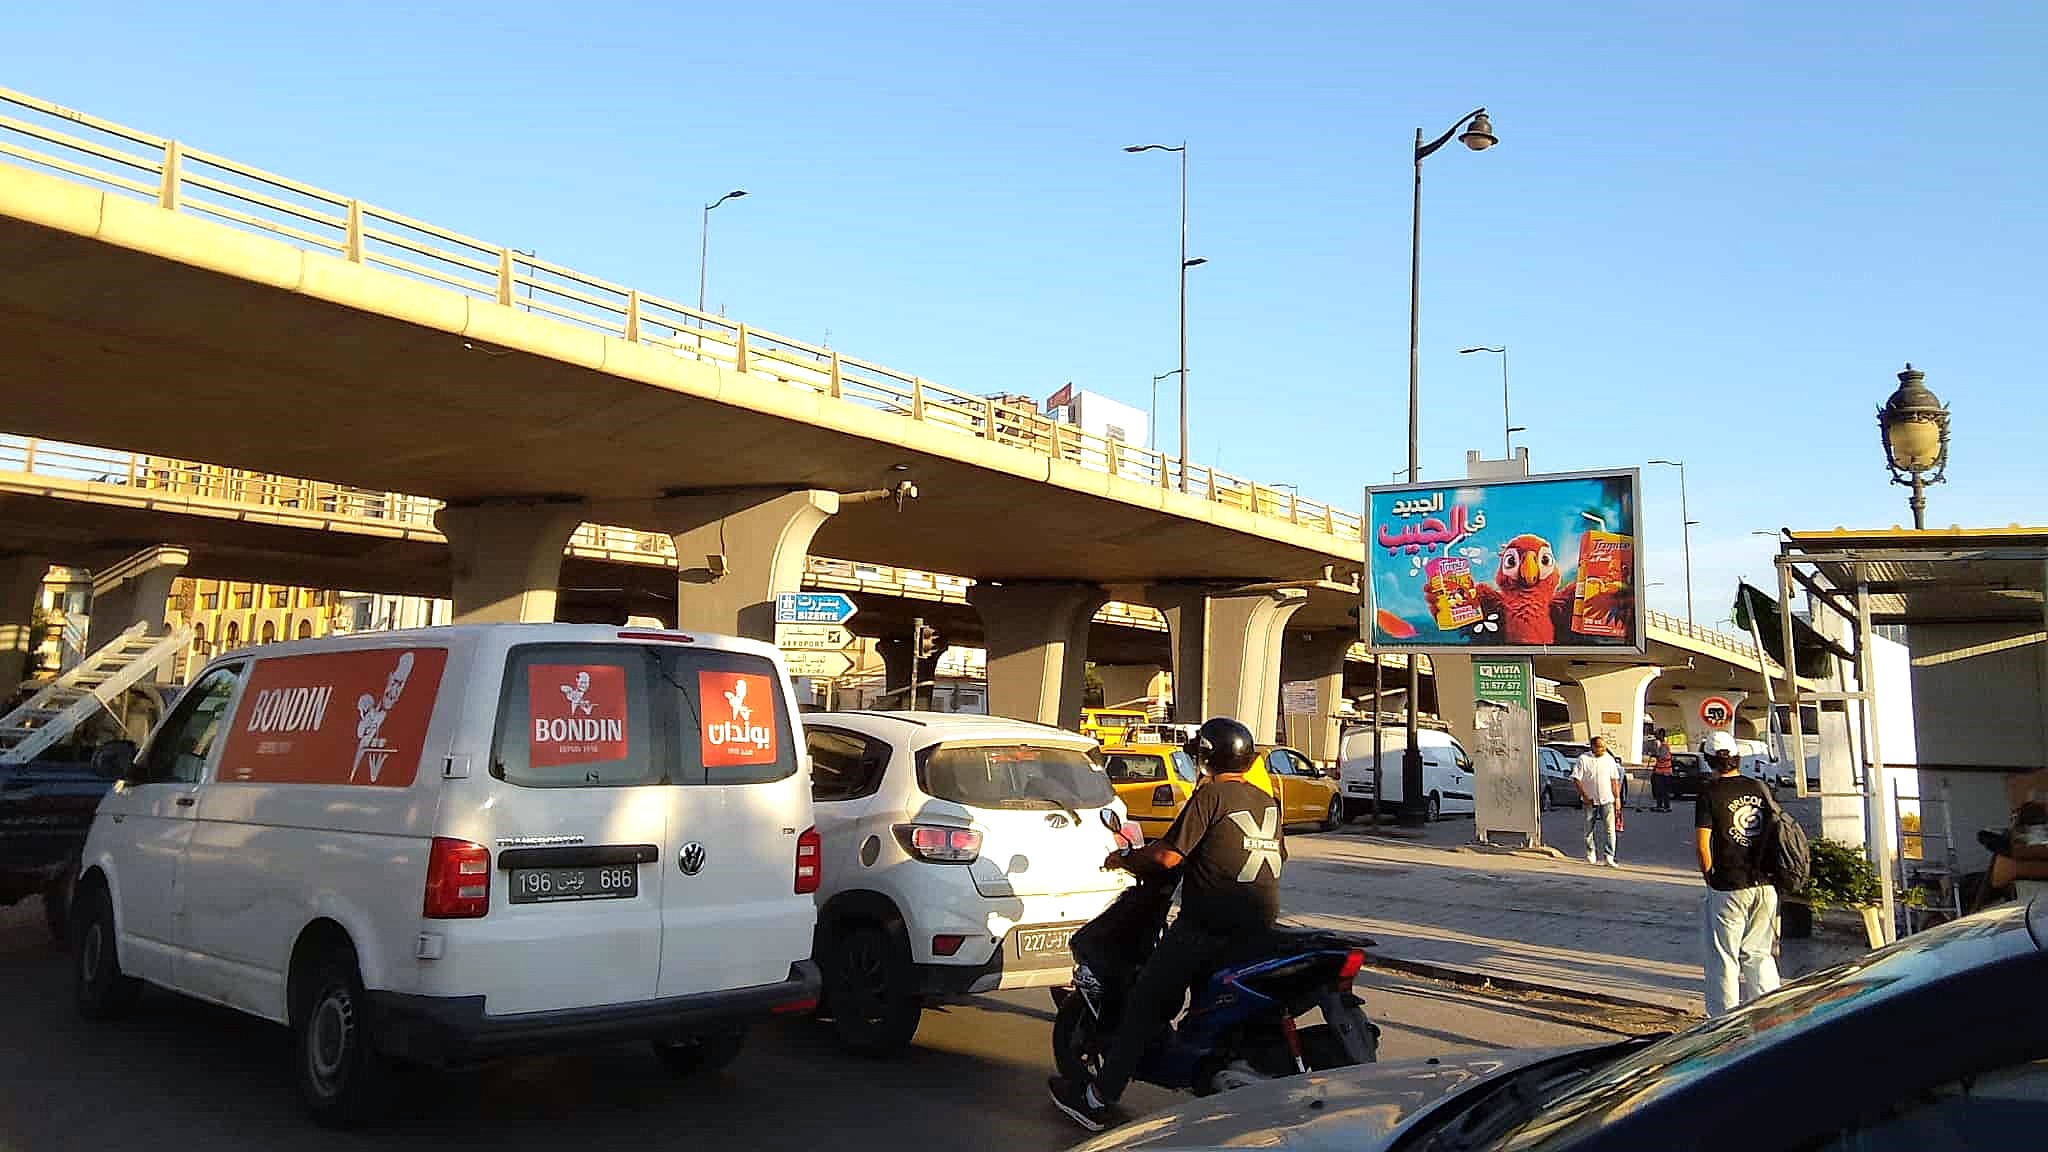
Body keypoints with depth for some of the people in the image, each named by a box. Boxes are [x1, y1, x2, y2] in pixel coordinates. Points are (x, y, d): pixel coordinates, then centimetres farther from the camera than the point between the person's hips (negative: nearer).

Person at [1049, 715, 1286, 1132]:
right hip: (1260, 922, 7)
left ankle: (1097, 1099, -1)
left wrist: (1123, 859, 1)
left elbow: (1167, 855, -15)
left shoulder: (1211, 794, -9)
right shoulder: (1267, 801, 13)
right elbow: (1278, 854, 26)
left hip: (1209, 922, -7)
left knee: (1145, 1001, -1)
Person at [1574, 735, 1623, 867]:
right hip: (1590, 800, -1)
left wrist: (1617, 797, 7)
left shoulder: (1609, 759, 7)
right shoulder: (1584, 759, -4)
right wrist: (1584, 795, -10)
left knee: (1609, 829, -7)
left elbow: (1614, 780, 12)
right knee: (1589, 829, 7)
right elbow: (1576, 778, -4)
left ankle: (1608, 857, -6)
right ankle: (1591, 856, 20)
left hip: (1607, 799, 2)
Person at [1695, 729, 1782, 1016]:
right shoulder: (1759, 788, 6)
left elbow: (1703, 844, -12)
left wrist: (1709, 876, 2)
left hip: (1728, 888, -5)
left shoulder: (1710, 793, -9)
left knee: (1724, 960, 5)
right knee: (1757, 954, 16)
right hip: (1765, 885, 5)